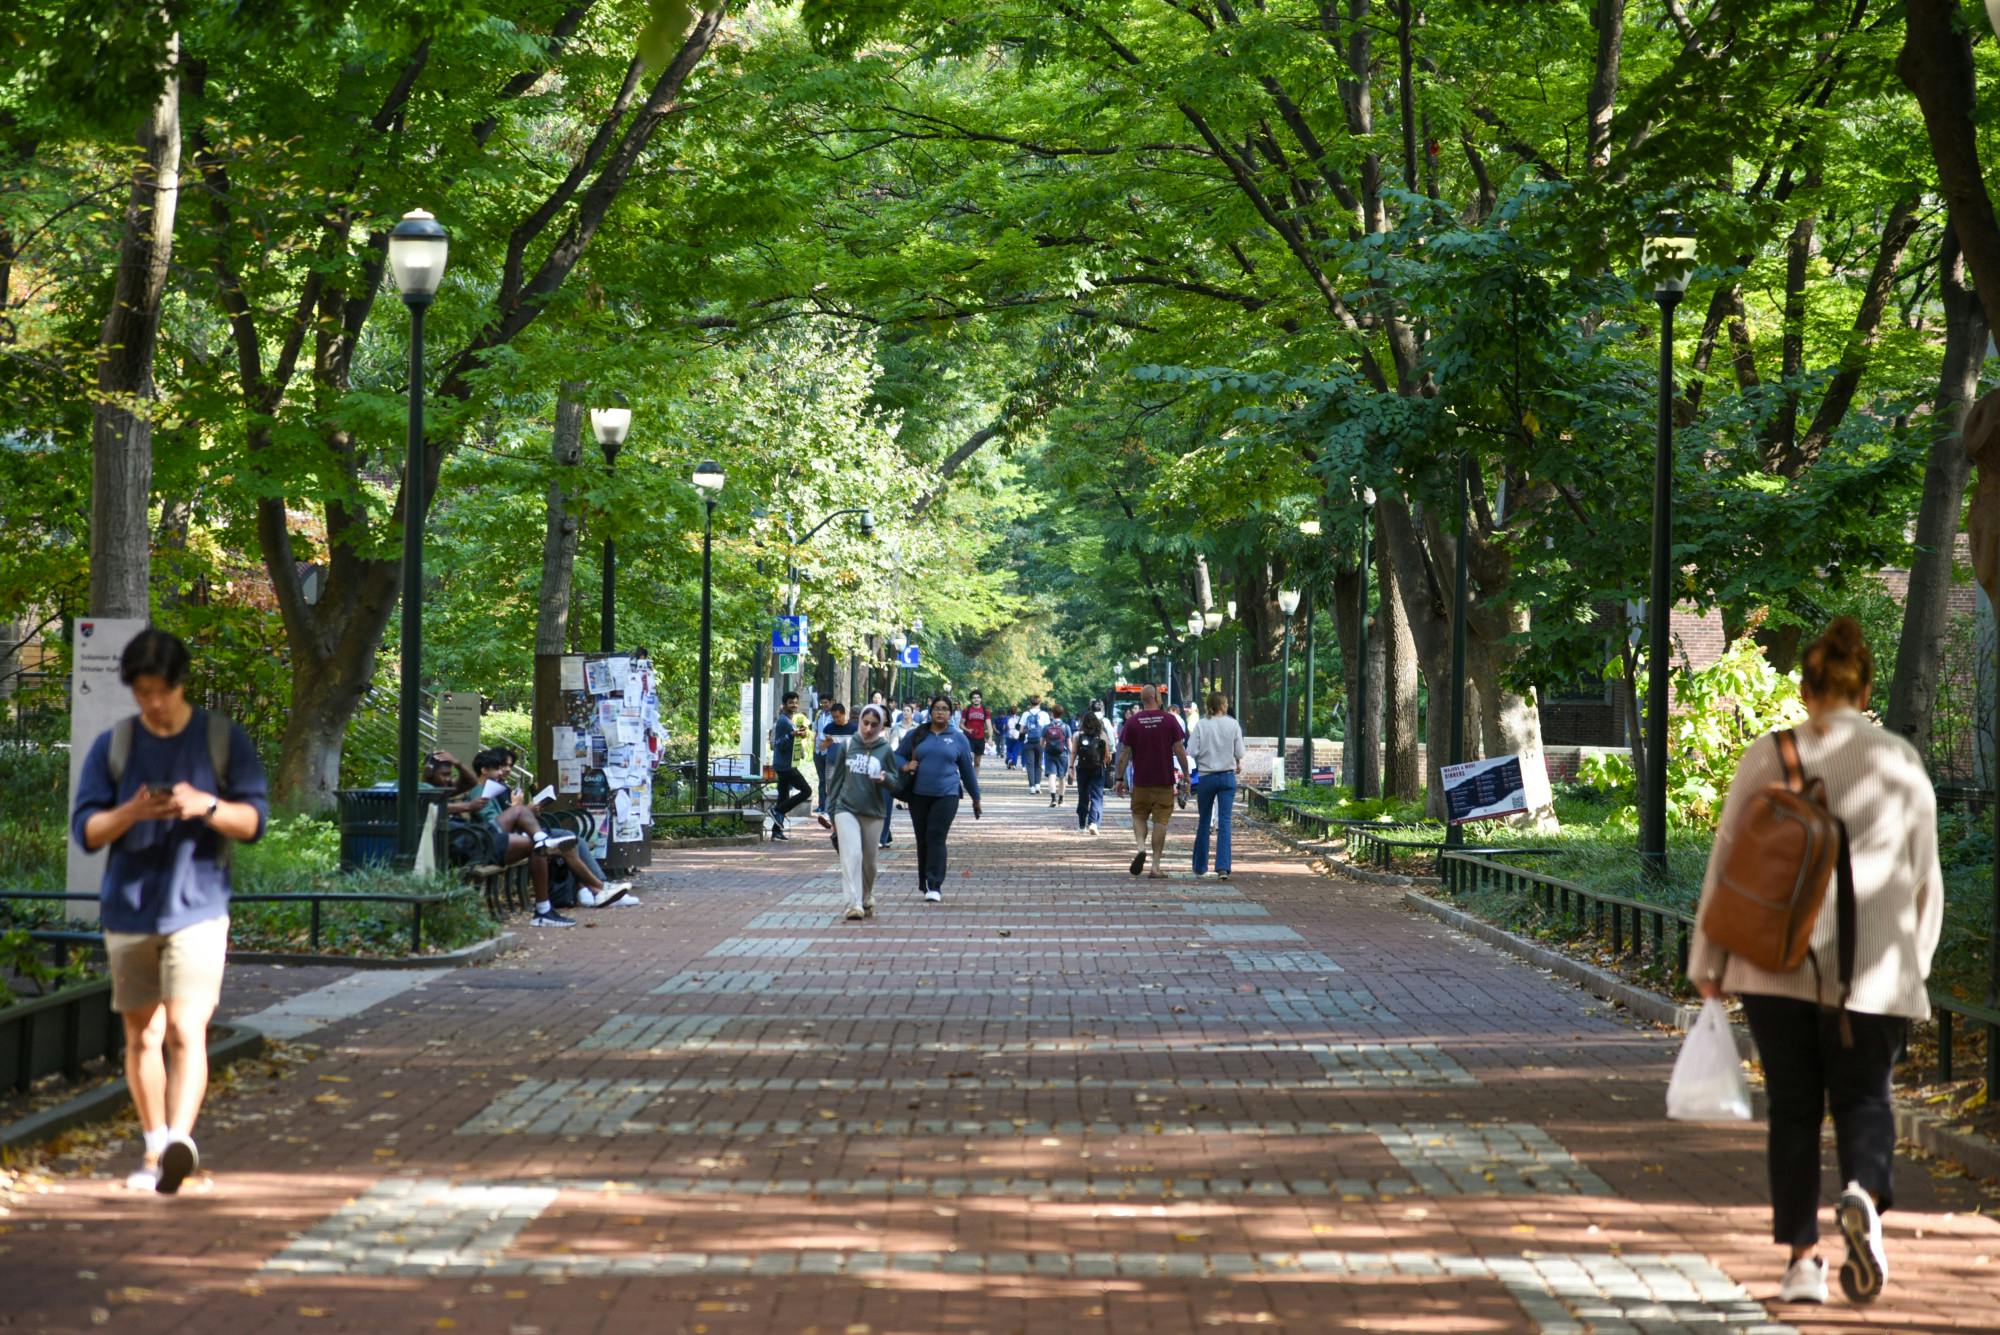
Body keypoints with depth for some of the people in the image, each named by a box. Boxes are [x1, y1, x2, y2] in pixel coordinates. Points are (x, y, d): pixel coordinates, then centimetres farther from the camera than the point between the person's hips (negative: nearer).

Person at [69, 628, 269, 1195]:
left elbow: (255, 819, 0)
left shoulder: (224, 740, 2)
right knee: (142, 1036, 10)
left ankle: (181, 1137, -25)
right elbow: (85, 829, 2)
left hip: (197, 909, -3)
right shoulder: (112, 745, 5)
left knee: (186, 1029, -17)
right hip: (128, 910, 3)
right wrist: (130, 813, -19)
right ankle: (154, 1151, 21)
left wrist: (207, 806, -20)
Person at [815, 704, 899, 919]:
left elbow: (896, 784, 5)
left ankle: (867, 901, 31)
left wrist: (885, 778, -19)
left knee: (869, 862, 10)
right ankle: (854, 904, -22)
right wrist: (830, 812, 8)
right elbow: (835, 780, 8)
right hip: (846, 810, -1)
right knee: (851, 855, -16)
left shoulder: (885, 750, 1)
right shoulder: (846, 745, 2)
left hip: (874, 813, 1)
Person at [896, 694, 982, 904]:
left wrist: (976, 798, 16)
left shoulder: (958, 738, 6)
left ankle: (934, 887, -16)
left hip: (946, 795, -2)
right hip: (919, 795, 2)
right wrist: (905, 766, -6)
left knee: (936, 837, -13)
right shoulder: (916, 735, 8)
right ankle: (925, 884, 21)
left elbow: (967, 770, 12)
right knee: (922, 840, 8)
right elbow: (898, 756, 17)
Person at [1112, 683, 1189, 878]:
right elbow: (1179, 750, -3)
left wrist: (1120, 778, 5)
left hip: (1141, 781, 1)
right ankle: (1155, 866, 1)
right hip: (1165, 781, -1)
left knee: (1139, 816, 16)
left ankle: (1140, 847, -11)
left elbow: (1124, 753, -1)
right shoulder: (1169, 720, -3)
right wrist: (1186, 774, 7)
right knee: (1160, 821, 3)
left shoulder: (1132, 722, -1)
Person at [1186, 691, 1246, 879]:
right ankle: (1223, 867, -15)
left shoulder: (1201, 725, -6)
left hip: (1206, 777, 0)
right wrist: (1238, 764, 18)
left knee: (1203, 822, 14)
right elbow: (1239, 752, -3)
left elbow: (1192, 752, -11)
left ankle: (1200, 867, 22)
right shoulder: (1232, 724, -5)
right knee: (1224, 822, -3)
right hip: (1227, 776, 0)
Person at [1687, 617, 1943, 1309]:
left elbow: (1728, 864, -1)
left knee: (1793, 1108, 10)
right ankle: (1864, 1195, -18)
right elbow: (1924, 880, 7)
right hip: (1874, 970, 0)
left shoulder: (1766, 757, -2)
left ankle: (1803, 1256, 8)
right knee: (1863, 1098, 12)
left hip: (1779, 965, 0)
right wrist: (1915, 964, 19)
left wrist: (1708, 964, 7)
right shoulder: (1903, 763, 2)